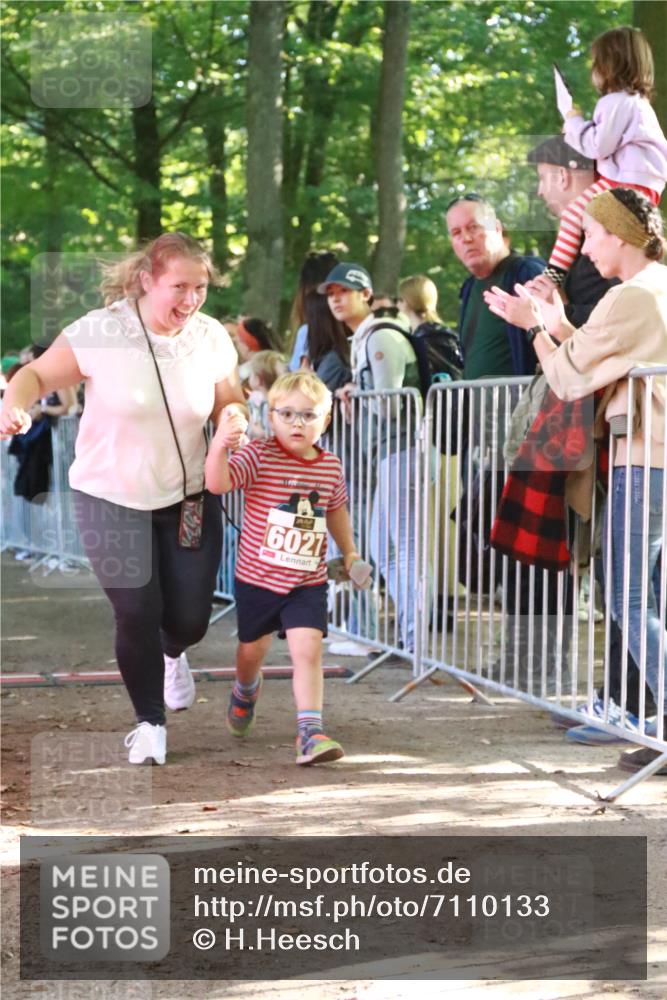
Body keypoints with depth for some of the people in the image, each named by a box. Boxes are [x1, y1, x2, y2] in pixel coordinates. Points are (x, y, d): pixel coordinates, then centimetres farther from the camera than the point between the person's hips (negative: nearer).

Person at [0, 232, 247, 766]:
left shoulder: (212, 338, -8)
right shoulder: (99, 332, -19)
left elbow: (229, 400, 6)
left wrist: (235, 419, -18)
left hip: (188, 496, 3)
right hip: (111, 498, -3)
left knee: (190, 617, 4)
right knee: (137, 612, -7)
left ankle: (172, 653, 46)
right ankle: (149, 722, 20)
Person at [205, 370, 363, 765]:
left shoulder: (331, 467, 0)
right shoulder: (259, 456, -14)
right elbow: (217, 483, -28)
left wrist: (349, 551, 16)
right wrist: (219, 445, -44)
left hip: (308, 582, 1)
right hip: (257, 579, -1)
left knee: (308, 649, -15)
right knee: (253, 649, 18)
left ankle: (310, 732, -16)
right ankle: (246, 692, 52)